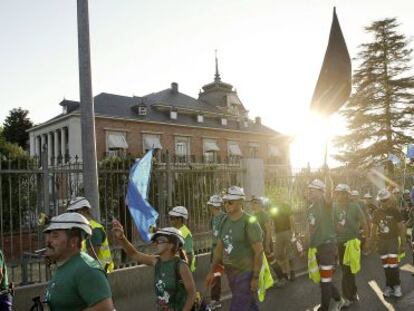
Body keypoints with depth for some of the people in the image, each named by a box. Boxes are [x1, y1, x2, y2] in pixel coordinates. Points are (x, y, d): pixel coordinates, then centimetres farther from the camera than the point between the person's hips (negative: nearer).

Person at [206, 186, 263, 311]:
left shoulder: (249, 222, -15)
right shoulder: (225, 221, 5)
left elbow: (259, 252, -14)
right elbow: (219, 247, 11)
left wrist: (255, 278, -16)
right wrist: (212, 271, 10)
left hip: (246, 273, -6)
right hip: (230, 273, 6)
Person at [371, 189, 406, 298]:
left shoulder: (395, 211, -7)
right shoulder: (377, 212, 3)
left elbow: (401, 227, -5)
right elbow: (374, 227, 9)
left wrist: (403, 242, -6)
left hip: (393, 240, -3)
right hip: (381, 241, 3)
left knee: (393, 264, -9)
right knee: (385, 265, 7)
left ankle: (397, 285, 6)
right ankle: (389, 286, 18)